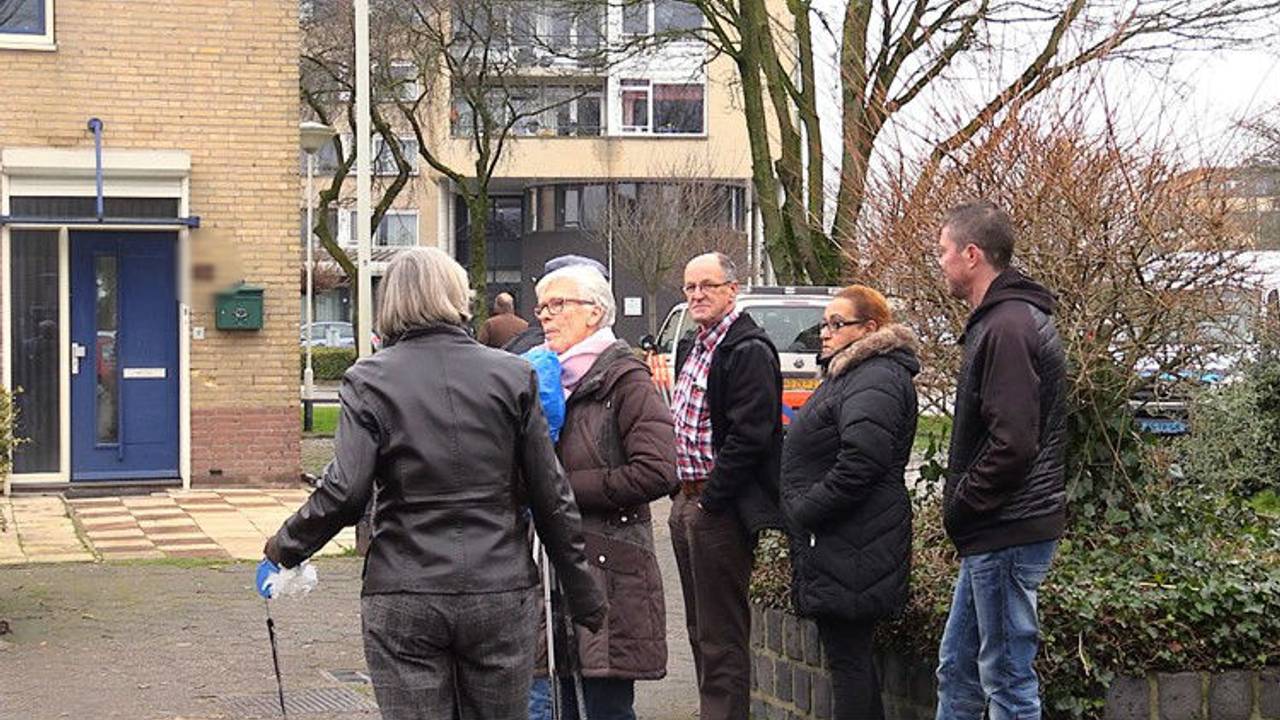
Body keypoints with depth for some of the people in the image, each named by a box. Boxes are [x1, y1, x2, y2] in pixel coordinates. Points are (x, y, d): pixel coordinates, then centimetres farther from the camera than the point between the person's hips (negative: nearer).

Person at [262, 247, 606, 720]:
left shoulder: (369, 380, -3)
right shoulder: (512, 376, 1)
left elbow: (344, 493, -12)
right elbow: (551, 497, 3)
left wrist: (285, 547, 6)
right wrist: (584, 597, 11)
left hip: (404, 602, -1)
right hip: (500, 593, 1)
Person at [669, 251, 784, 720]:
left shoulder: (749, 351, -14)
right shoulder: (692, 349, 17)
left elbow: (749, 436, -21)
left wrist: (710, 500, -19)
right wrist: (682, 496, 13)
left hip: (721, 509, -10)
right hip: (688, 502, 10)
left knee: (721, 634, -6)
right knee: (700, 629, 16)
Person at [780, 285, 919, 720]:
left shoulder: (875, 381, -16)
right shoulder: (846, 374, 20)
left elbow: (859, 463, -27)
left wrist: (803, 511, -19)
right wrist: (800, 513, 16)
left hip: (851, 551, -11)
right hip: (838, 548, 11)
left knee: (848, 657, -6)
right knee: (849, 655, 15)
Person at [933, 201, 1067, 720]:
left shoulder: (1006, 329, -19)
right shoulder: (1003, 319, 15)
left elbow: (1012, 444, -26)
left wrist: (959, 506, -13)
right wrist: (960, 506, 13)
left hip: (1005, 534, -11)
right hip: (995, 532, 11)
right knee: (958, 670, 18)